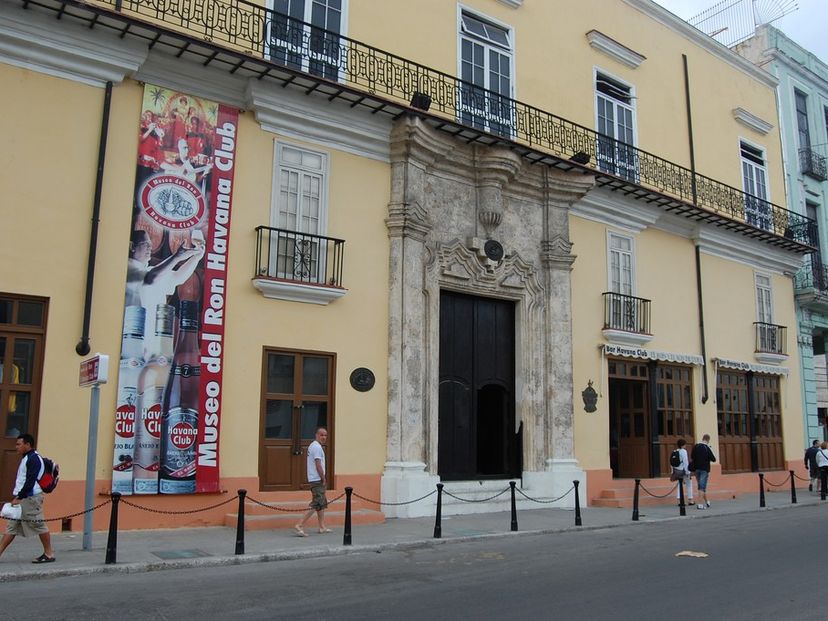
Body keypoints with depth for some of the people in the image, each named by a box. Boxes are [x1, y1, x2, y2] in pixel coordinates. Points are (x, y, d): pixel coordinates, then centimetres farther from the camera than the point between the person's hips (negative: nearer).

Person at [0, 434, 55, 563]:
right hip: (22, 498, 10)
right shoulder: (26, 458, 16)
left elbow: (30, 481, -21)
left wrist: (19, 497, -20)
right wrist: (17, 497, 14)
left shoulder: (33, 459, -14)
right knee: (12, 527, 10)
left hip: (31, 498, -10)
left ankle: (49, 554, 4)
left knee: (39, 525, -3)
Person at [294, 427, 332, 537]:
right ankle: (300, 526, -13)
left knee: (322, 503, 18)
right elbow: (318, 465, -20)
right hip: (317, 479, -11)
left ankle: (322, 527, 23)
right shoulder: (317, 447, -16)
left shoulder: (313, 446, 16)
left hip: (315, 479, 11)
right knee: (316, 504, -12)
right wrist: (323, 479, -14)